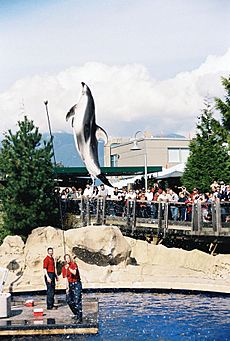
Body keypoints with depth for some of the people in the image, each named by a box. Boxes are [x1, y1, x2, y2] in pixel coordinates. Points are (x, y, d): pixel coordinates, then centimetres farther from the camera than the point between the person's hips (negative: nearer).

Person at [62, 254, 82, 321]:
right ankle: (76, 314, 26)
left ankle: (79, 317, -10)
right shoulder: (64, 267, 3)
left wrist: (69, 268, -31)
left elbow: (74, 273, -21)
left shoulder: (73, 264, -7)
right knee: (69, 300, 7)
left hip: (76, 283, -5)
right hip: (70, 284, 6)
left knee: (77, 301, -11)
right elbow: (66, 278, 2)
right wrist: (67, 287, -4)